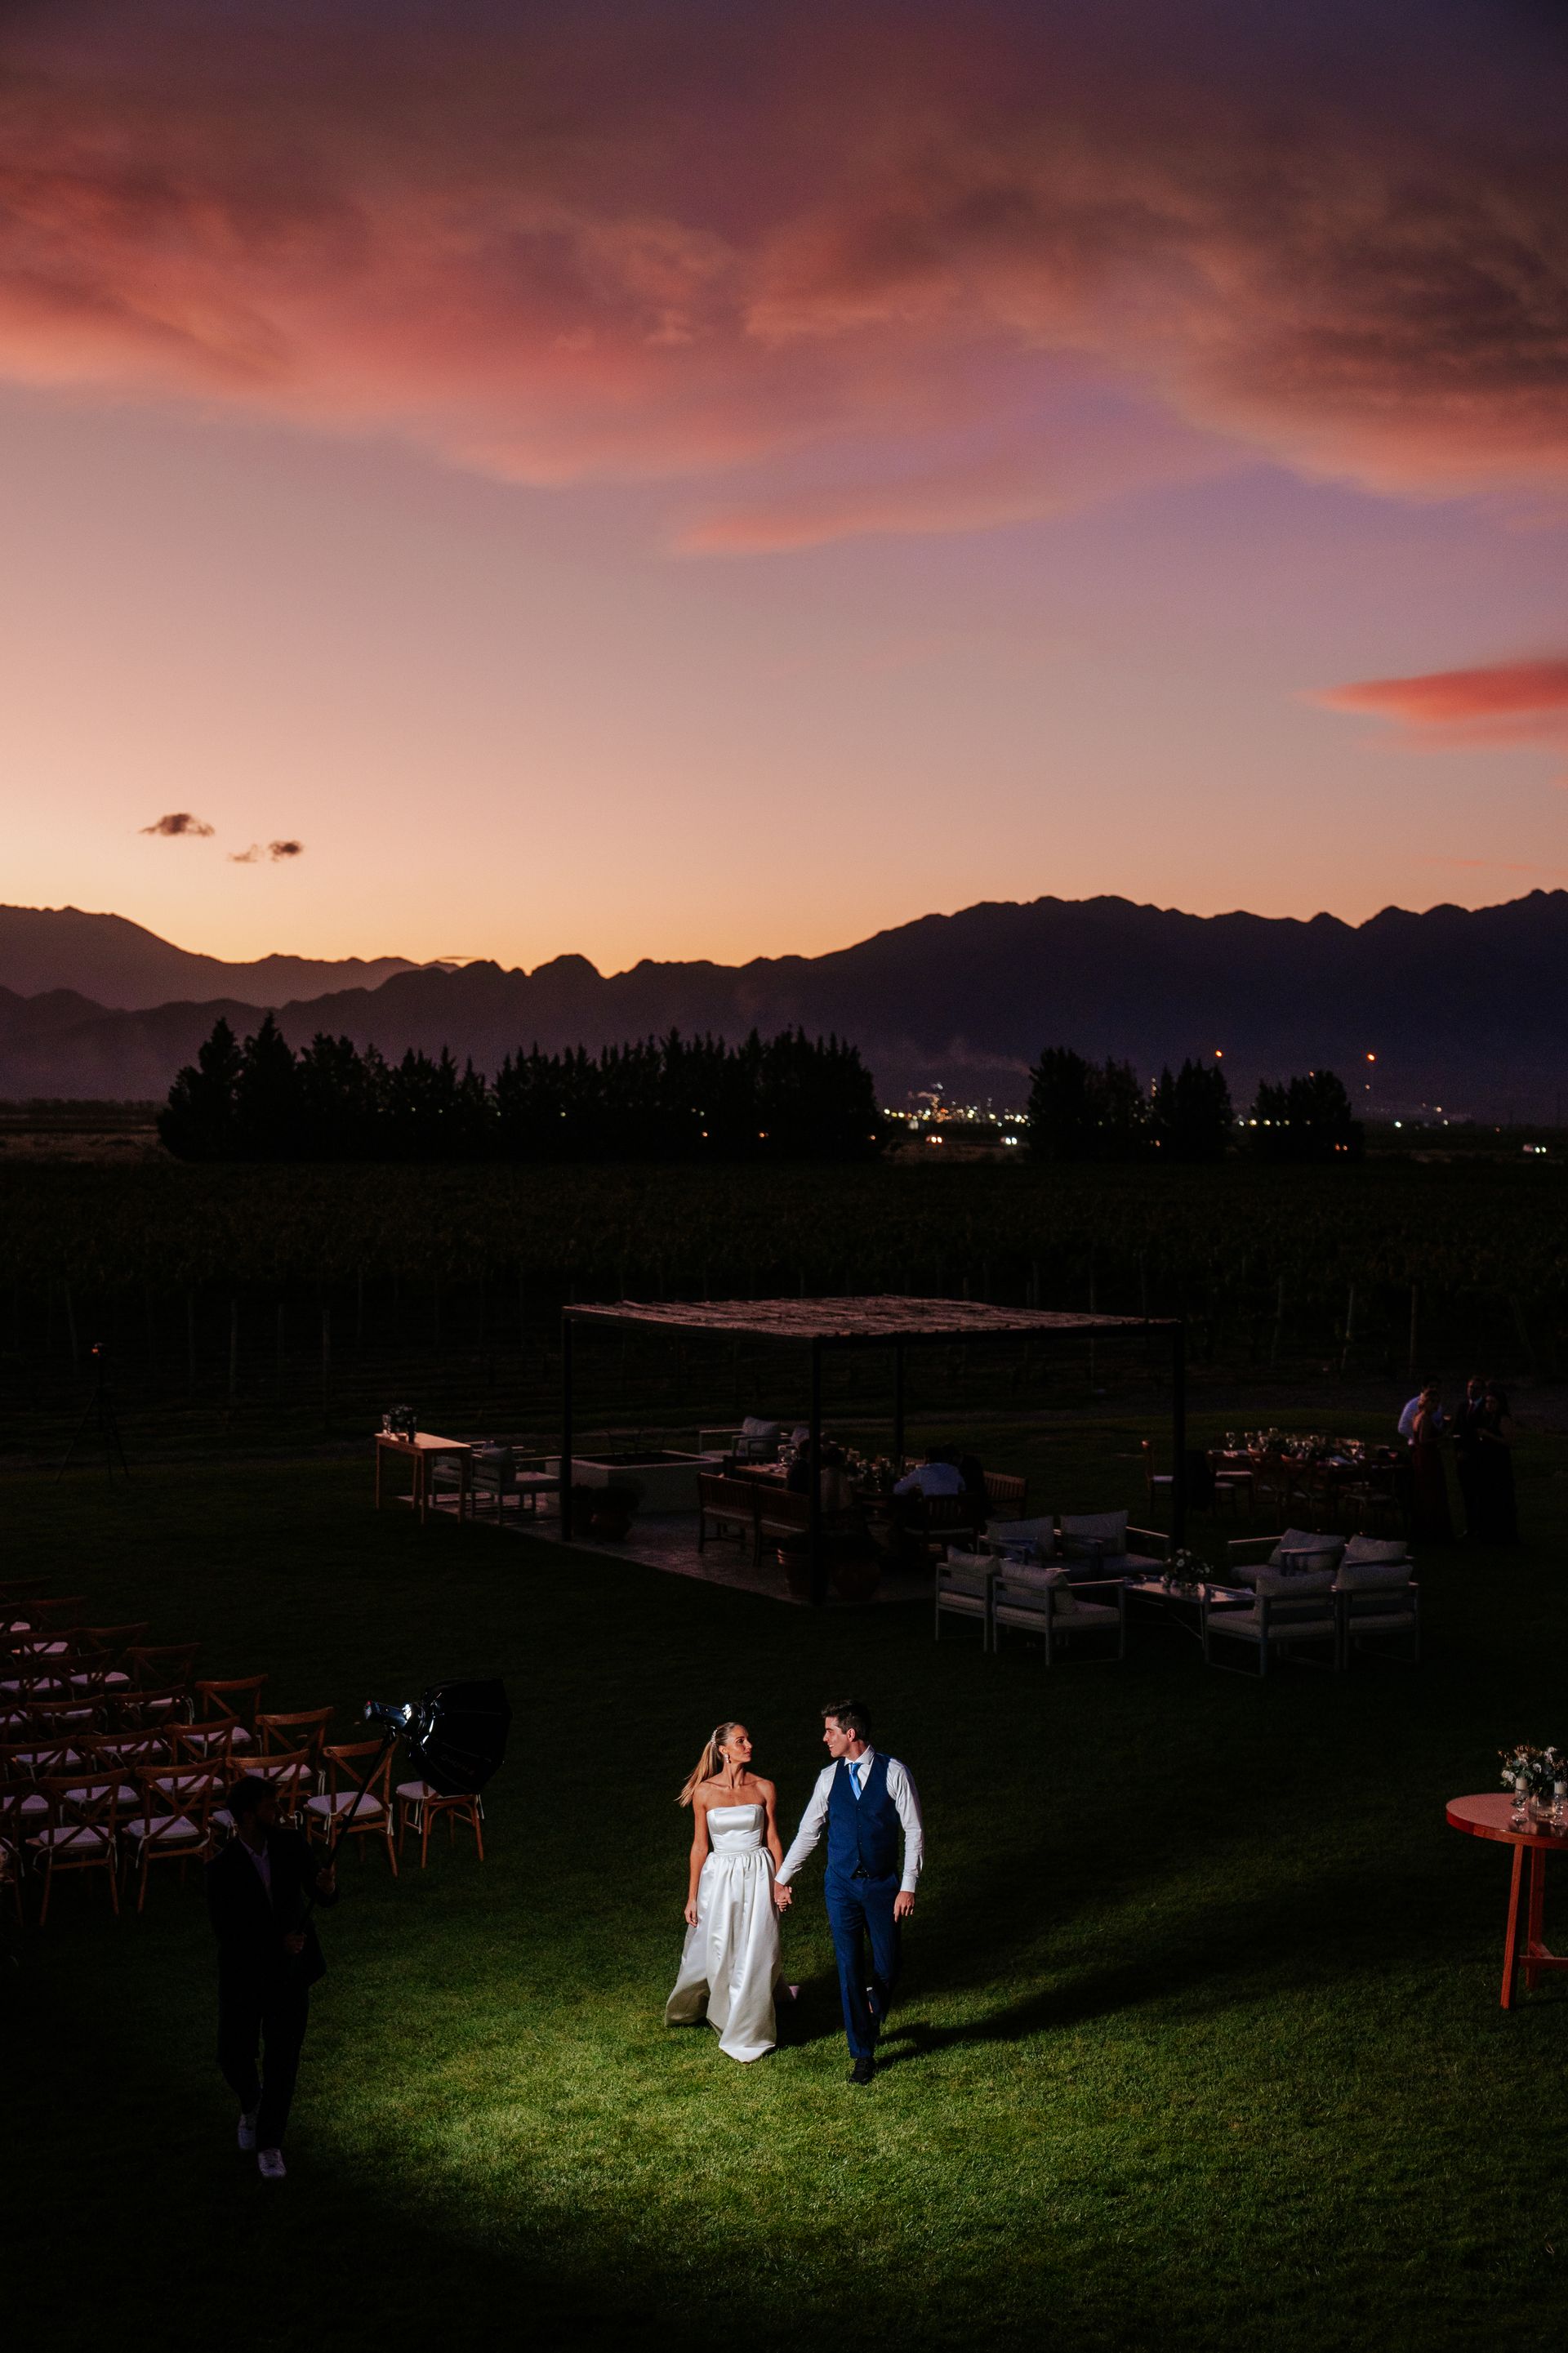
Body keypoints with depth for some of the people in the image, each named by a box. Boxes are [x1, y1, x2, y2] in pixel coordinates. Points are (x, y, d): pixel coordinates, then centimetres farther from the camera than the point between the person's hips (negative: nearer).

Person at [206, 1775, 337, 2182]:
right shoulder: (222, 1871, -20)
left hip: (290, 1974, 2)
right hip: (244, 1977, -2)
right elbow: (227, 1934, -19)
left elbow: (326, 1899, -4)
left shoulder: (290, 1845, -9)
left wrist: (327, 1887, -28)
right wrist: (277, 1943, -28)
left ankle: (269, 2143, 22)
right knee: (233, 2056, 10)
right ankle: (251, 2104, 45)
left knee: (283, 2061, 4)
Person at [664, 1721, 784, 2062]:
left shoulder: (763, 1788, -2)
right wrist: (692, 1897, 2)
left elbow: (773, 1839, 4)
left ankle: (747, 2033, 14)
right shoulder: (704, 1792, -4)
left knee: (755, 1956, 0)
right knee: (715, 1954, 9)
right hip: (720, 1877, 0)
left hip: (758, 1877, 0)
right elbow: (700, 1846, 2)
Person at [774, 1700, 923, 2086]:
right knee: (850, 1970, -1)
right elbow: (808, 1832, 12)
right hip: (841, 1886, 2)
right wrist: (781, 1878, 12)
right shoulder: (829, 1777, 3)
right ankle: (862, 2053, 10)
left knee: (886, 1969, 2)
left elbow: (914, 1832, -6)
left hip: (883, 1885, -2)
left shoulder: (893, 1772, -7)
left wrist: (908, 1886, -11)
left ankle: (872, 2017, 36)